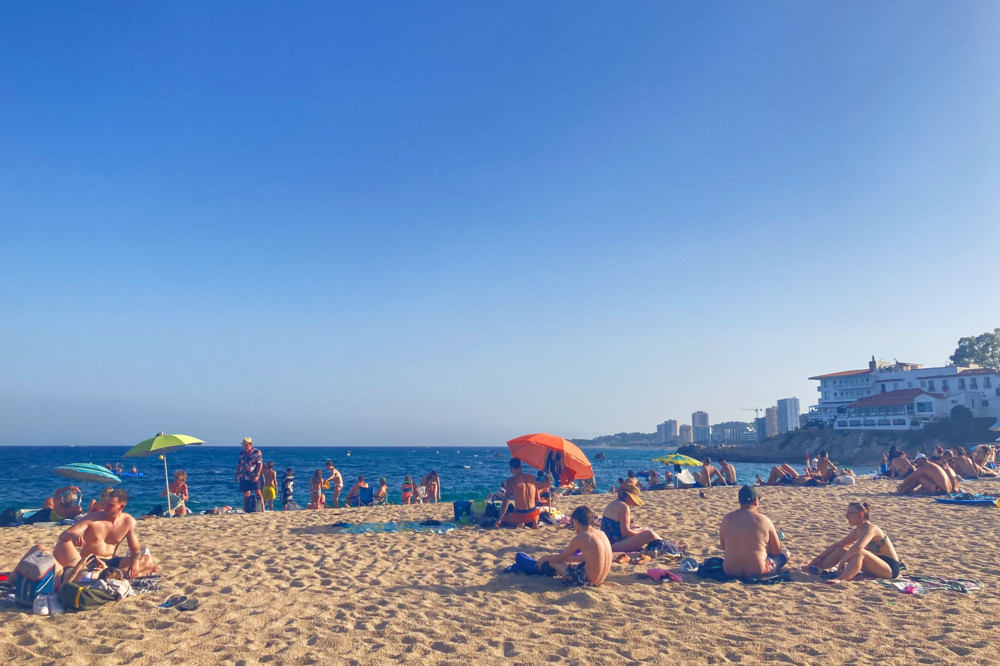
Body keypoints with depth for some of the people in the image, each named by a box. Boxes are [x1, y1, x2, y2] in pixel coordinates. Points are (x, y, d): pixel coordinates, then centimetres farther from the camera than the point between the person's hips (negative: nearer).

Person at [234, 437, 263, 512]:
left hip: (253, 478, -5)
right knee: (245, 494, 7)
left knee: (258, 493, -8)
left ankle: (262, 509, -9)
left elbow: (260, 464, -7)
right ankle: (245, 510, 11)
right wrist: (236, 476, 12)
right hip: (243, 478, 5)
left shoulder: (257, 452, -2)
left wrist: (257, 475, -16)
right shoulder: (242, 453, 13)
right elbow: (239, 465, 18)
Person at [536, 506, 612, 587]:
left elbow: (561, 557, 0)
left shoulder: (579, 538, -15)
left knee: (552, 562, 6)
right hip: (600, 580, 8)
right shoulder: (601, 533, 5)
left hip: (588, 580, -8)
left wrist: (545, 558, 18)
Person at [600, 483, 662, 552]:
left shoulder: (612, 504, 13)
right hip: (615, 545, -10)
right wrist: (641, 532, -3)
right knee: (649, 534, -18)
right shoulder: (623, 506, -14)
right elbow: (625, 532, -18)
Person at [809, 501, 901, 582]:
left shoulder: (870, 528, -21)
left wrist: (842, 561, -31)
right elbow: (838, 544, 13)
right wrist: (820, 557, 9)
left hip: (891, 569, -9)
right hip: (877, 565, 9)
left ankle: (841, 579, -54)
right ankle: (816, 567, 0)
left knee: (860, 553, -35)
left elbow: (857, 547, -39)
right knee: (840, 550, 1)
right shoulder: (858, 531, 7)